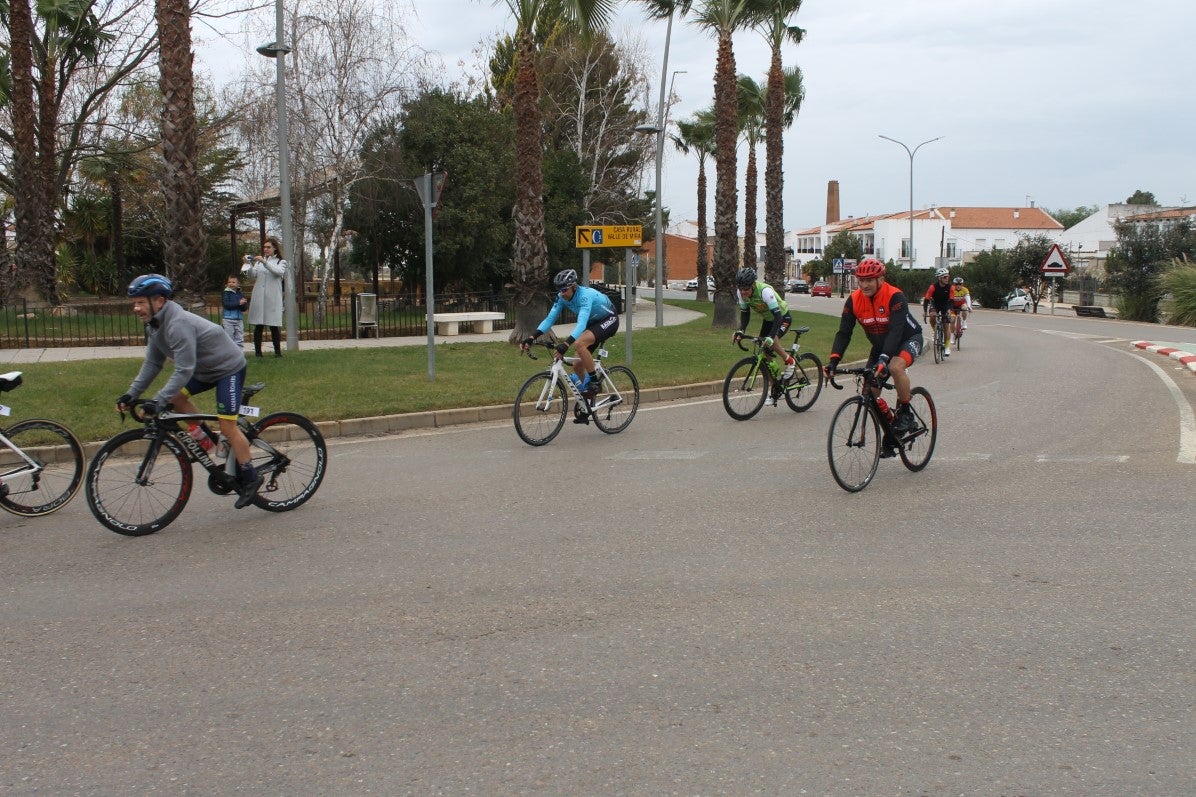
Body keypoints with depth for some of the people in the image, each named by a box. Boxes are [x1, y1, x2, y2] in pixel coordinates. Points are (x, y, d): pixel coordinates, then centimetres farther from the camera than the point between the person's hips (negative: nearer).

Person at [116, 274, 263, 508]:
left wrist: (159, 401, -36)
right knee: (176, 397, 0)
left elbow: (184, 370, -35)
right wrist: (132, 394, -3)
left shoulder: (178, 324, -31)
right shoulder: (155, 324, -1)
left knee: (227, 426, -12)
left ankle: (250, 478, 0)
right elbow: (152, 363, 5)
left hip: (229, 368, -10)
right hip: (206, 368, 10)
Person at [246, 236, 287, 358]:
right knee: (258, 325, 1)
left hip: (273, 298, -2)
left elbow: (279, 272, -13)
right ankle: (257, 351, 3)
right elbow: (252, 275, 2)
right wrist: (250, 265, -15)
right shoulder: (259, 261, 15)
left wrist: (265, 262, -21)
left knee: (274, 325, -3)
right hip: (258, 297, 2)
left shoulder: (281, 262, 9)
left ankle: (278, 351, 4)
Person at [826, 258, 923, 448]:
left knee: (895, 366, -36)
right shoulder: (854, 300, -15)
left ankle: (905, 412, -15)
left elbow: (896, 330, -38)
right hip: (880, 345, 6)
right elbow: (843, 332, -16)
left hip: (908, 339, -5)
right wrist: (833, 360, -30)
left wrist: (883, 359, -51)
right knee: (870, 391, -4)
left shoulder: (895, 296, -29)